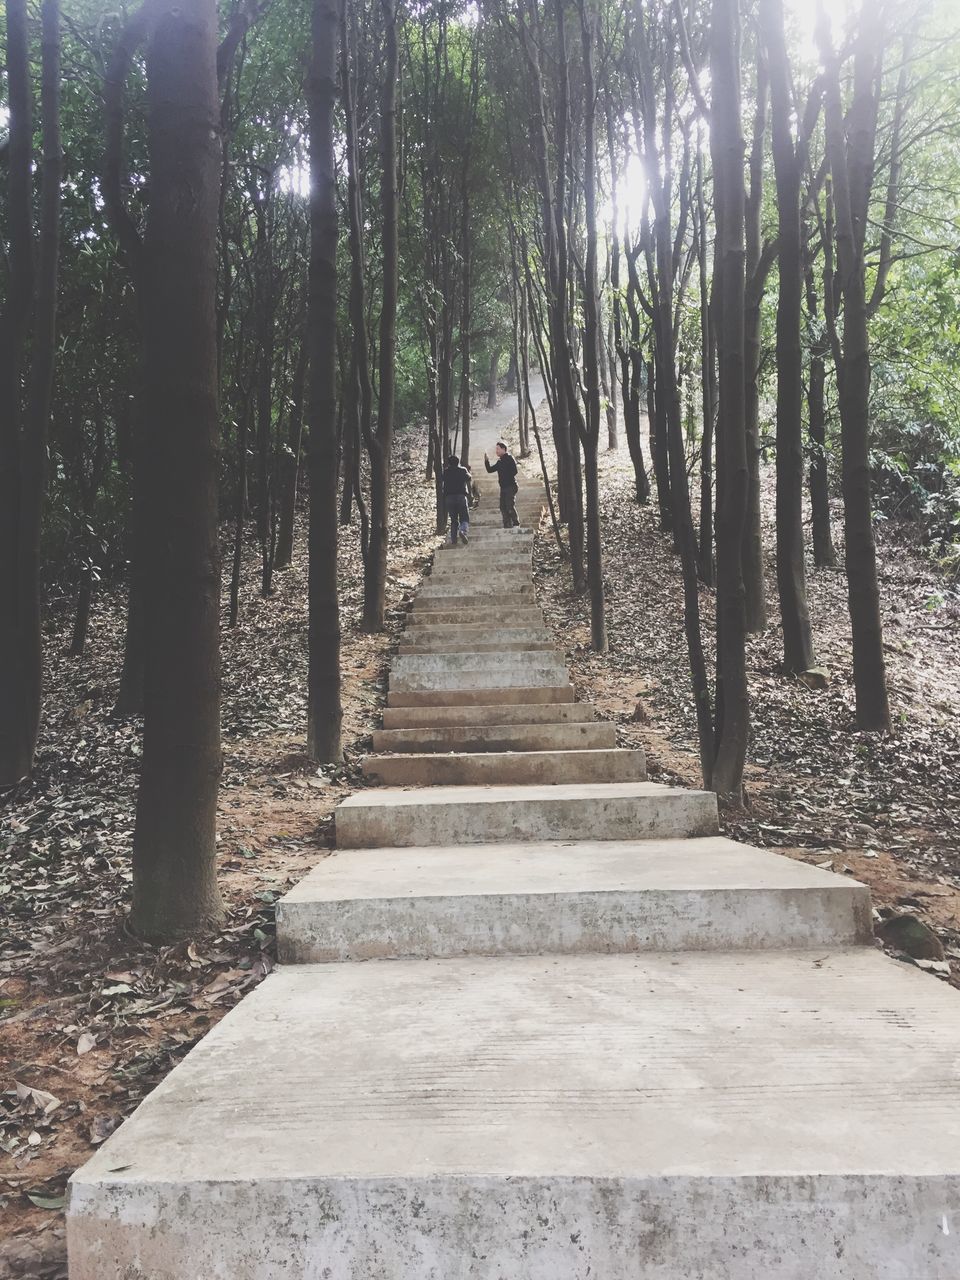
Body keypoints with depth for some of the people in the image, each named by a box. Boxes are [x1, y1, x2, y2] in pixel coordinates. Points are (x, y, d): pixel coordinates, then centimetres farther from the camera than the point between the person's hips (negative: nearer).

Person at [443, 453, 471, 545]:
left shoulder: (446, 471, 7)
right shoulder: (463, 470, 6)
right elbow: (468, 478, 22)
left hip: (449, 497, 2)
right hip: (461, 496, -2)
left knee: (453, 520, 9)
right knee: (464, 517, 3)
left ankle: (453, 540, 1)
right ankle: (462, 530, -27)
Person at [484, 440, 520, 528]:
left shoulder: (509, 458, -5)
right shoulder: (500, 461, 18)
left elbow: (514, 471, -14)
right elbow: (490, 469, 19)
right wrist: (486, 461, 8)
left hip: (510, 486, -8)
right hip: (503, 487, 8)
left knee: (510, 506, -13)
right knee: (503, 507, 6)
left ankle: (516, 524, -8)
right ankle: (507, 527, 9)